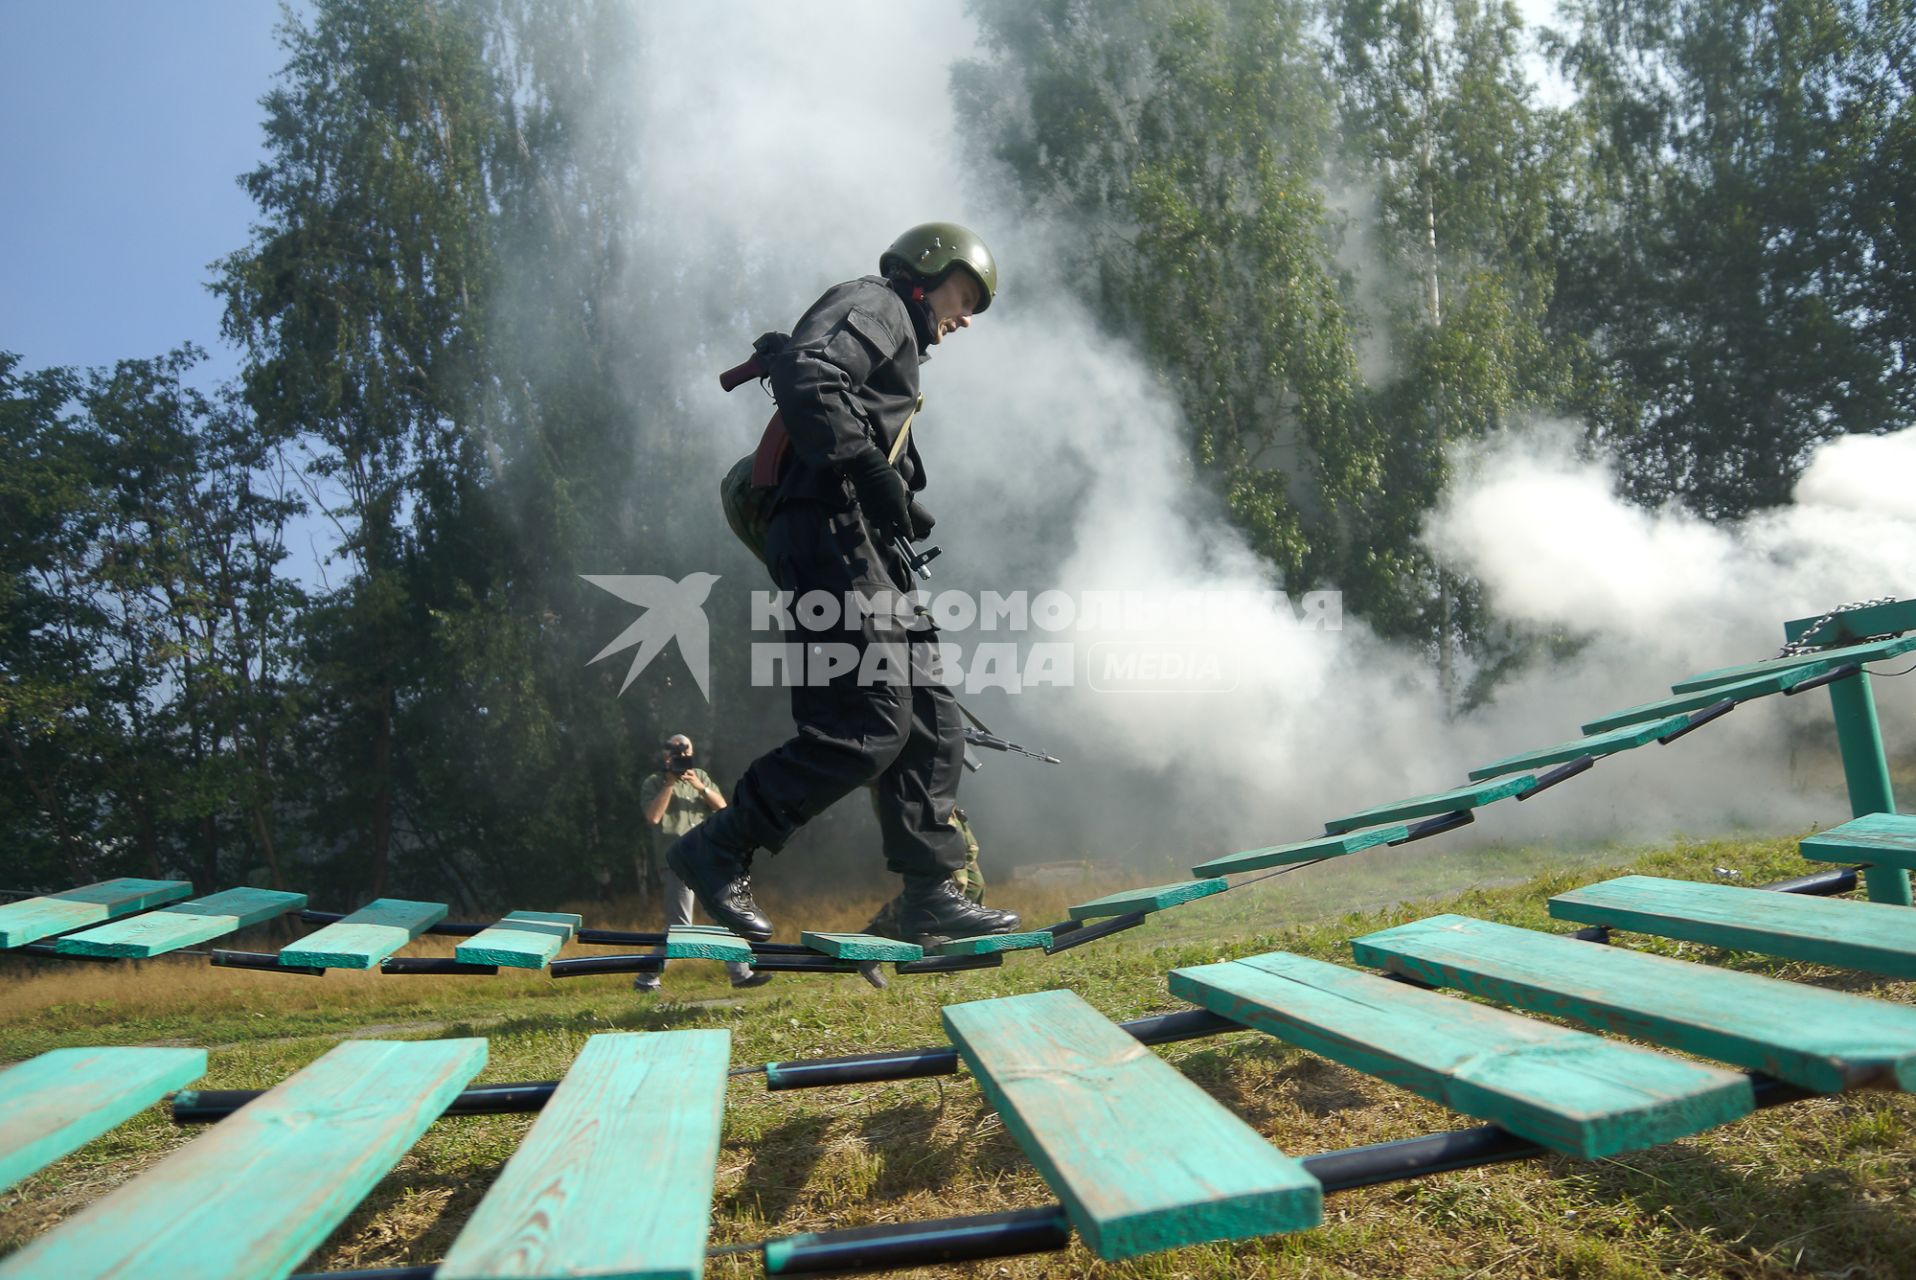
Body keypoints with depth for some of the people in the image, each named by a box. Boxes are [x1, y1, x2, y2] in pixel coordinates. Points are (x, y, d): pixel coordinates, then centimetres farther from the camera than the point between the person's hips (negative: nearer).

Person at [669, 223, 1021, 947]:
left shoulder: (897, 342, 33)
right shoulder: (872, 304, 3)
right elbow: (804, 378, -18)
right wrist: (870, 472, -21)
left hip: (861, 553, 11)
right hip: (829, 531, -11)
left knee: (930, 720, 5)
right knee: (870, 724, -16)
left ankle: (929, 894, 8)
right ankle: (718, 851, -6)